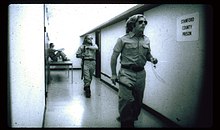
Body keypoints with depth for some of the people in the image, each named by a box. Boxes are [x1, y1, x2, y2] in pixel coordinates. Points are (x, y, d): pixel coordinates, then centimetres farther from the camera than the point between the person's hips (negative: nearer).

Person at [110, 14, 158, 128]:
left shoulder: (146, 40, 10)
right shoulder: (123, 40, -4)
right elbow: (114, 57, -1)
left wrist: (152, 59, -3)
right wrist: (113, 74, -5)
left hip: (141, 74, 5)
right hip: (126, 73, -5)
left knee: (138, 100, 12)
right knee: (126, 100, -8)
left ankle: (132, 119, 34)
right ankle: (126, 123, 14)